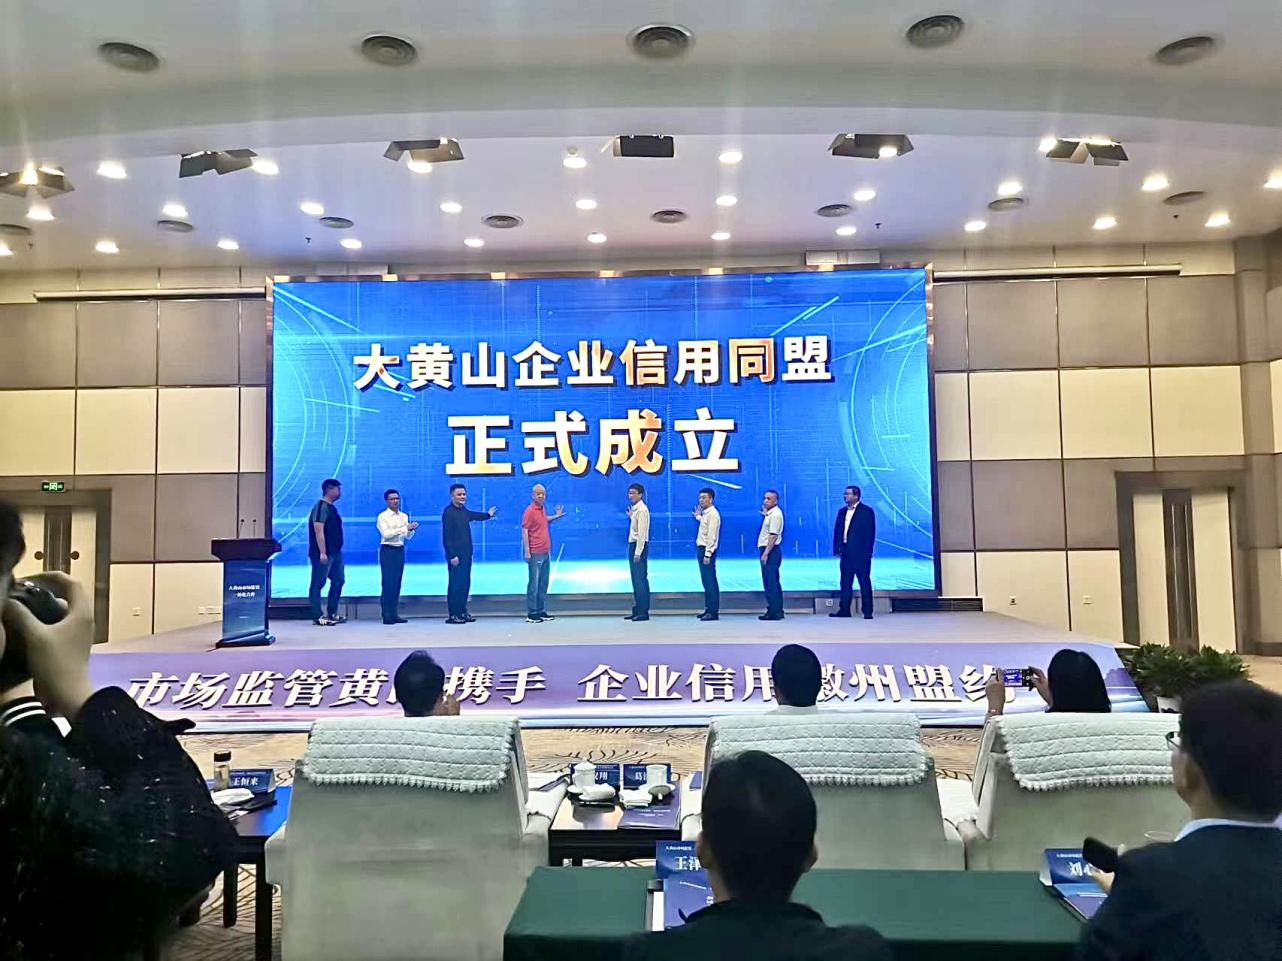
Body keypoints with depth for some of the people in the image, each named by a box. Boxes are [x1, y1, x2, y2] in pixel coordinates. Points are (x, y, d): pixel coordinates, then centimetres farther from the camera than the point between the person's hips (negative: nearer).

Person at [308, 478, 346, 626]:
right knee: (318, 584, -3)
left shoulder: (331, 508, 16)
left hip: (335, 553, 10)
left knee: (338, 581, 14)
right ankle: (317, 617, 1)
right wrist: (322, 553, -23)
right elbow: (318, 531, -20)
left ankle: (332, 614, 22)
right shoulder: (321, 507, -13)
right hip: (324, 554, -10)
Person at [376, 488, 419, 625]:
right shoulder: (383, 516, -4)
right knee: (388, 582, -6)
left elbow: (408, 537, 11)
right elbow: (386, 534, -18)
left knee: (397, 583, 7)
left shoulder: (404, 516, 12)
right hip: (387, 550, -5)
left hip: (400, 550, 5)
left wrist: (411, 529, -11)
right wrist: (405, 528, -21)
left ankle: (394, 614, 12)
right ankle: (387, 615, -2)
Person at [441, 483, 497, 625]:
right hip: (455, 556, -8)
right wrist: (452, 556, -20)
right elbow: (446, 537, -16)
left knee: (465, 584, 11)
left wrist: (488, 514, 54)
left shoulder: (463, 511, 13)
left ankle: (462, 612, 19)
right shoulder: (448, 512, -12)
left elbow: (473, 515, 38)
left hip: (466, 554, 9)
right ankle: (453, 615, -1)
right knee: (455, 585, -6)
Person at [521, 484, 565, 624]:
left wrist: (556, 516, 27)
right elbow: (524, 531, -15)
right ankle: (531, 614, 3)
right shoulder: (529, 511, -12)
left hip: (546, 553, 8)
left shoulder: (542, 509, 12)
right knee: (534, 584, -3)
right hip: (535, 554, -8)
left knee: (543, 584, 12)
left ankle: (541, 611, 20)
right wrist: (527, 552, -19)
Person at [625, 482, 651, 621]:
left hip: (639, 546, -10)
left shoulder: (642, 510, -13)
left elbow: (642, 533, -18)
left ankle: (643, 612, -4)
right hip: (633, 544, 10)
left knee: (640, 579, -7)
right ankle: (637, 610, 19)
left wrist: (637, 552, -21)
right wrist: (630, 517, 14)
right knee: (636, 579, 13)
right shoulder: (635, 509, 15)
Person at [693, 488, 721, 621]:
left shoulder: (713, 514, -14)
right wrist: (698, 517, 24)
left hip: (707, 550, -10)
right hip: (701, 549, 10)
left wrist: (707, 555, -22)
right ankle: (708, 609, 19)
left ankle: (713, 611, -4)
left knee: (710, 581, -7)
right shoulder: (705, 513, 15)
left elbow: (712, 536, -19)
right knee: (705, 580, 13)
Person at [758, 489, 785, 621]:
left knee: (770, 582, -8)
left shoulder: (775, 514, -14)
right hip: (767, 550, 11)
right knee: (773, 582, 13)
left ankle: (774, 612, -6)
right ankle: (777, 611, 19)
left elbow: (773, 536, -21)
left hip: (771, 551, -11)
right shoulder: (770, 513, 16)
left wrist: (766, 553, -24)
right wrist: (764, 512, 25)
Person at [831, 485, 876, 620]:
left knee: (864, 582, 0)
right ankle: (844, 610, 13)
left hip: (860, 553, -6)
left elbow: (870, 533, -8)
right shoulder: (842, 512, 15)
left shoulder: (866, 511, -3)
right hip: (846, 552, 6)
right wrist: (837, 548, 3)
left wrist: (867, 552, -14)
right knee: (845, 582, 8)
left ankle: (867, 611, 4)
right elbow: (837, 531, 13)